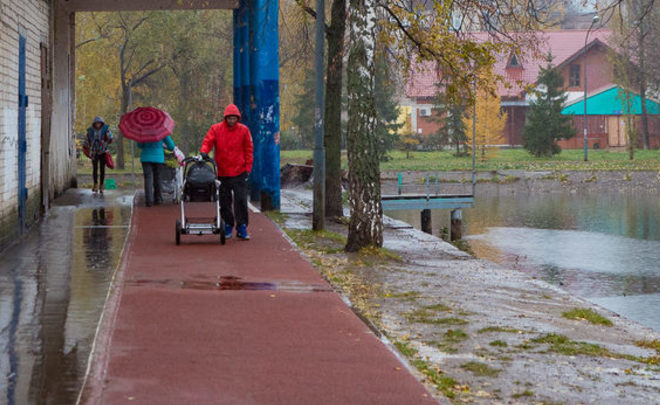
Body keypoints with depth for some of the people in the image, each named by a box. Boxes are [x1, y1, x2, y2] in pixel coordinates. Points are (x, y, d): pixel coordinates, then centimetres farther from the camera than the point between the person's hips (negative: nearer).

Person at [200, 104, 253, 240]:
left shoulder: (243, 130, 3)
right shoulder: (216, 129, 3)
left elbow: (248, 150, 5)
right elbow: (207, 142, -2)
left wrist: (248, 168, 0)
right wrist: (204, 151, -23)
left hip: (239, 172, -1)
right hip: (222, 172, 1)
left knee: (241, 201, -5)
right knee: (224, 202, 7)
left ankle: (242, 228, 0)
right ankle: (228, 226, 19)